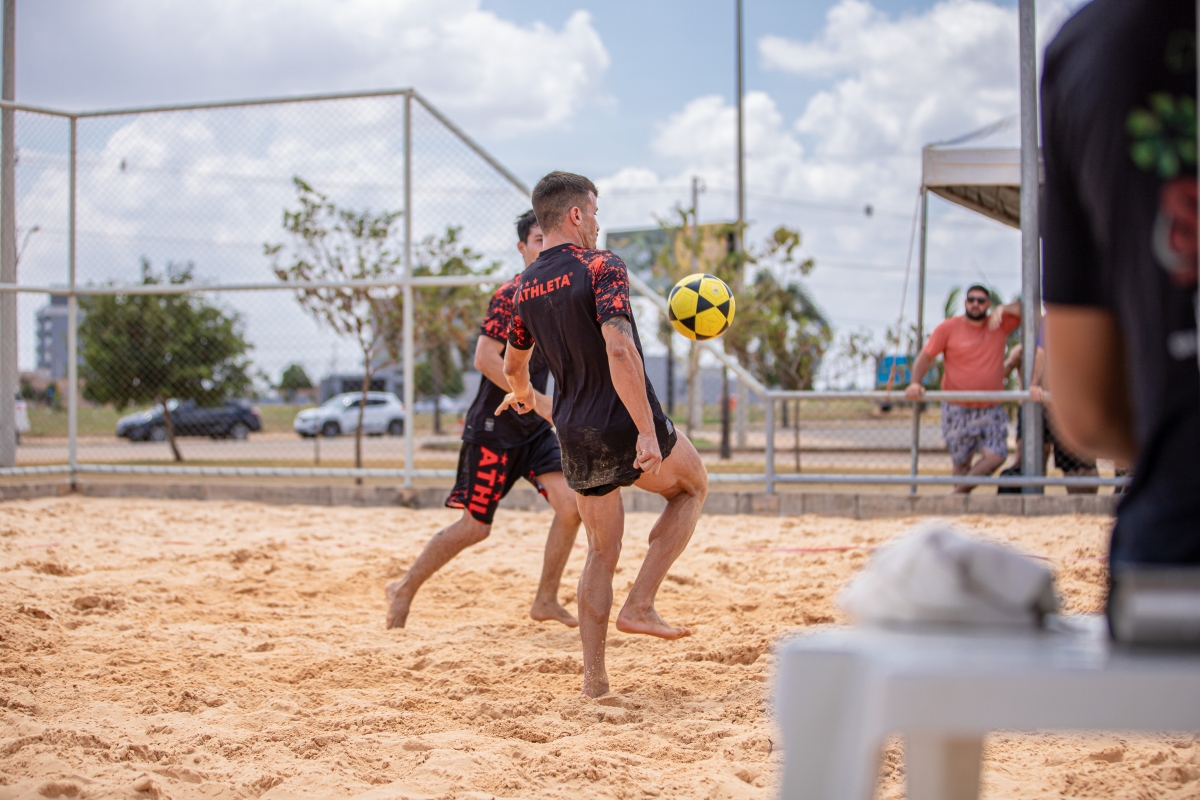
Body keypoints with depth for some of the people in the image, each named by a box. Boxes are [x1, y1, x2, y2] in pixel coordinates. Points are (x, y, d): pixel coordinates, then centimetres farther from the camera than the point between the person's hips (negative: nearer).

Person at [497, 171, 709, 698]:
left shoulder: (527, 286, 9)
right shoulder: (601, 266, -13)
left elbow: (512, 365, 23)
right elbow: (619, 348, -26)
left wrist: (523, 395, 46)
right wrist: (647, 431, -26)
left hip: (576, 437, 6)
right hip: (626, 425, -6)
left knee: (601, 552, 17)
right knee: (693, 487, 22)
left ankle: (594, 680, 12)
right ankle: (639, 606, 9)